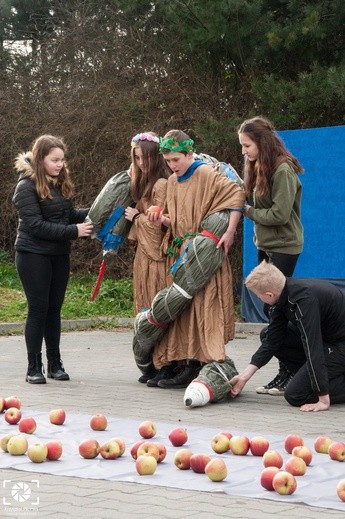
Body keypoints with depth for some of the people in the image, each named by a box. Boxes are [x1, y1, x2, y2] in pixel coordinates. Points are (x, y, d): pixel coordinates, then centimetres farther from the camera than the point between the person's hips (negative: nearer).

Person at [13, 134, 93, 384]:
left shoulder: (61, 183, 9)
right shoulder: (27, 187, -12)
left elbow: (71, 214, 10)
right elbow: (36, 225, -18)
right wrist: (73, 231, -20)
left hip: (59, 255, 6)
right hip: (33, 255, -6)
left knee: (54, 309, 10)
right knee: (38, 309, -4)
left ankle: (55, 364, 17)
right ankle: (34, 367, 3)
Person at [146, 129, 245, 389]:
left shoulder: (206, 175, -8)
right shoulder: (172, 182, 15)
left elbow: (236, 194, -15)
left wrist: (230, 232, -21)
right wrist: (165, 220, -3)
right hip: (182, 254, 7)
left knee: (201, 306, -10)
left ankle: (195, 365, -9)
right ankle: (177, 363, 9)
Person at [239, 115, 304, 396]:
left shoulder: (283, 170, -16)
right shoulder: (260, 168, 13)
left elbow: (280, 214, -21)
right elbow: (251, 199, 13)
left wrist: (249, 212, -9)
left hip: (283, 247, -9)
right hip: (265, 246, 9)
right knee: (271, 308, 7)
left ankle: (288, 374, -4)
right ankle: (286, 372, 12)